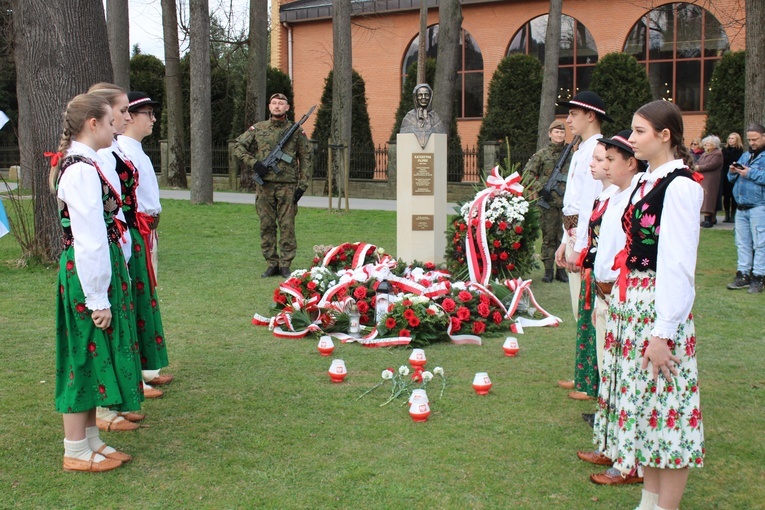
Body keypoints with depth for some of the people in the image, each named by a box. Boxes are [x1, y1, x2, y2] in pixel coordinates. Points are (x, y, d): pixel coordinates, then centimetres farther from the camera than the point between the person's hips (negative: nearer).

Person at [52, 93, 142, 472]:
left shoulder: (77, 163, 11)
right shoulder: (83, 170, -20)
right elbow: (89, 240, -22)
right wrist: (98, 298, -20)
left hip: (100, 269, 10)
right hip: (88, 275, -10)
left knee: (93, 359, 16)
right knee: (86, 358, 1)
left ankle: (90, 440, 28)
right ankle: (76, 452, 13)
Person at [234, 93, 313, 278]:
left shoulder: (296, 131, 4)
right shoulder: (258, 129, 7)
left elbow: (306, 158, 5)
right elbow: (238, 147, 10)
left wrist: (302, 185, -3)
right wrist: (253, 163, -6)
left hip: (287, 186, -2)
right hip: (264, 185, 2)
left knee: (287, 226, -1)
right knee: (266, 226, 5)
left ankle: (285, 265, 7)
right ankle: (271, 263, 14)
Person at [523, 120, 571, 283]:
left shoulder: (571, 155, 10)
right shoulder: (542, 154, 4)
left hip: (566, 202, 2)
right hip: (548, 202, -2)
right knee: (548, 236, 1)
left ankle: (561, 269, 12)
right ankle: (548, 270, 7)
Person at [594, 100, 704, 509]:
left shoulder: (680, 185, -15)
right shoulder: (647, 180, 11)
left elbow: (678, 263, -19)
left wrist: (663, 333, -20)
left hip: (659, 309, -9)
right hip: (630, 305, 9)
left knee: (664, 410, 0)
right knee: (638, 402, 15)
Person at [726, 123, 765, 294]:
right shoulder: (745, 156, 19)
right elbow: (731, 178, 21)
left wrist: (750, 173, -18)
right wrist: (732, 172, 0)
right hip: (741, 207, 7)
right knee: (742, 243, 9)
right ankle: (743, 275, 16)